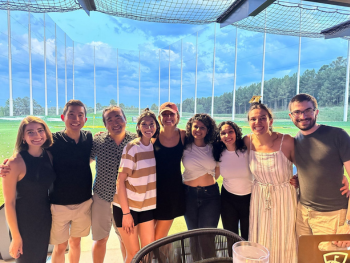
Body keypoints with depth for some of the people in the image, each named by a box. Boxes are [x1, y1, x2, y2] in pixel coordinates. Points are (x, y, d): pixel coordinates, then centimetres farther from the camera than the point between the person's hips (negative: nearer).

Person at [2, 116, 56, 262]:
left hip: (45, 218, 5)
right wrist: (16, 236, -13)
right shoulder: (15, 162, -23)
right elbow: (9, 203, -17)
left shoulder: (49, 156, -6)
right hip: (23, 222, -5)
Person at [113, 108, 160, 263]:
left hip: (147, 206, 5)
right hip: (127, 206, -5)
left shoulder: (155, 146, 0)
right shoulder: (132, 148, -17)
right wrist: (126, 213, -17)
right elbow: (120, 181, -16)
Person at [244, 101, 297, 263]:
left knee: (282, 242, 16)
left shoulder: (287, 141, -20)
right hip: (259, 197, 3)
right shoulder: (248, 141, -10)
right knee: (260, 241, 18)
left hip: (283, 199, -2)